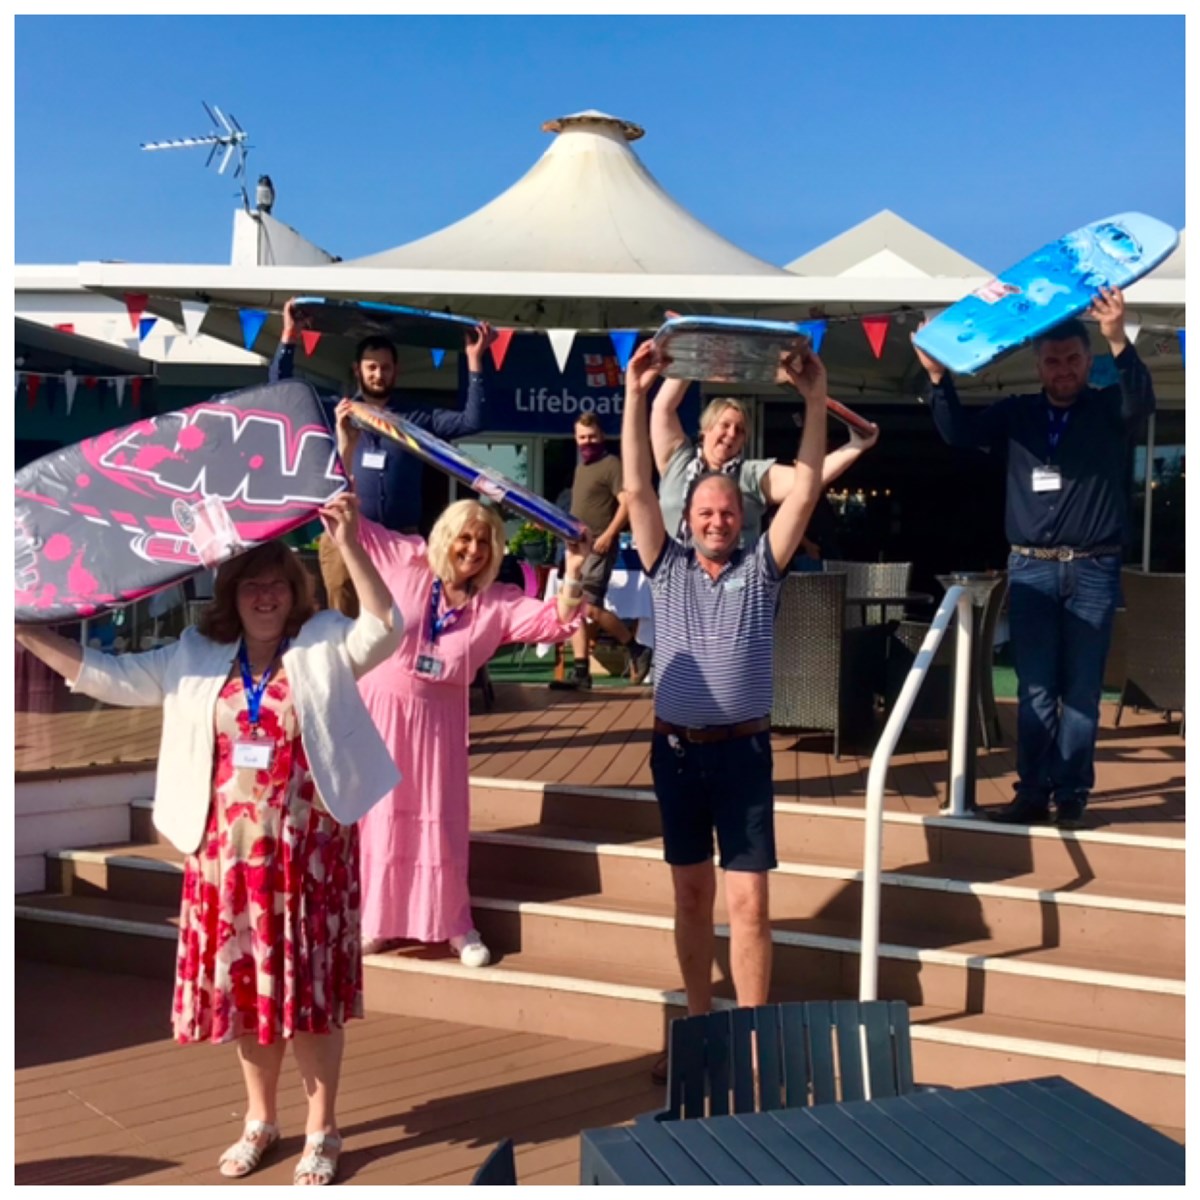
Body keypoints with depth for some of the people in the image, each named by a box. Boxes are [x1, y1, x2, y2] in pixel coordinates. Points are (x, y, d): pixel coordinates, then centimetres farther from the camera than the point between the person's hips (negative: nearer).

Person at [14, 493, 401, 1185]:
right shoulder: (194, 659, 7)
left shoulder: (324, 647, -2)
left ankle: (322, 1131, 19)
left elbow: (385, 629, -20)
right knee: (241, 987, 12)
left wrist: (350, 547, -31)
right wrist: (25, 633, 2)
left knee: (309, 989, 3)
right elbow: (105, 676, 8)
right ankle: (261, 1120, 32)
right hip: (228, 851, 4)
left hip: (307, 851, -4)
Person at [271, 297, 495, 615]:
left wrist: (474, 360, -3)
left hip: (400, 540, 0)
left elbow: (471, 421, 2)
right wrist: (289, 338, -2)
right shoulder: (334, 412, 12)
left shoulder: (417, 418, 11)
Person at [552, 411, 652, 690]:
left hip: (598, 547, -9)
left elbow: (627, 503, -18)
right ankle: (580, 672, 5)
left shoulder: (611, 464, -8)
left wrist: (608, 535, -24)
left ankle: (637, 651, 2)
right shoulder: (581, 467, 19)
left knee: (590, 608, -15)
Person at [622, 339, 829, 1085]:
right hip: (675, 749, 2)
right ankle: (698, 1029, 24)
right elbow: (638, 490, -2)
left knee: (748, 901, -3)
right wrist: (636, 395, -9)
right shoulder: (668, 567, 6)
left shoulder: (761, 567, 4)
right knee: (692, 895, 12)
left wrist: (815, 400, -12)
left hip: (743, 749, -2)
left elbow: (806, 491, -4)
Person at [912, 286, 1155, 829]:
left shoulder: (1109, 410, 3)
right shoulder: (1016, 412, 8)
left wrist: (1118, 339, -35)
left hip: (1093, 569, -1)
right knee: (1035, 689, 2)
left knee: (1081, 689, 3)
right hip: (1031, 568, 1)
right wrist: (939, 376, -18)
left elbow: (1142, 399, -17)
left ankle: (1071, 794, 9)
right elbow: (958, 432, 0)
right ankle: (1033, 793, 7)